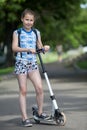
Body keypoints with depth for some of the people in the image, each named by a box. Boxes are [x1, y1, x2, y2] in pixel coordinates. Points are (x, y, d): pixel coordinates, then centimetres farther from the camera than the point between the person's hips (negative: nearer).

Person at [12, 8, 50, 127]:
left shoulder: (36, 33, 10)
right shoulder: (17, 32, 0)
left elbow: (40, 47, 14)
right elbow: (14, 48, -11)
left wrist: (44, 48, -9)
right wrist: (28, 49, -25)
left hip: (33, 63, 3)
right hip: (21, 63, -3)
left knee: (39, 88, -8)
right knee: (23, 90, -3)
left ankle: (40, 112, 10)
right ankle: (25, 118, 0)